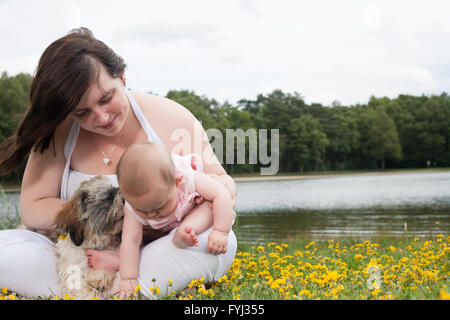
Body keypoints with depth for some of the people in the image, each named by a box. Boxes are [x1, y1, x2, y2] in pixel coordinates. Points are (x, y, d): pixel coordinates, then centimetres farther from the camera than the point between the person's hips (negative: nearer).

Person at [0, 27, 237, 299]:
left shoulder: (173, 118, -6)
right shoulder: (59, 132, -5)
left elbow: (223, 182, 2)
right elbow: (32, 210, -8)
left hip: (159, 255, 0)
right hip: (82, 255, 1)